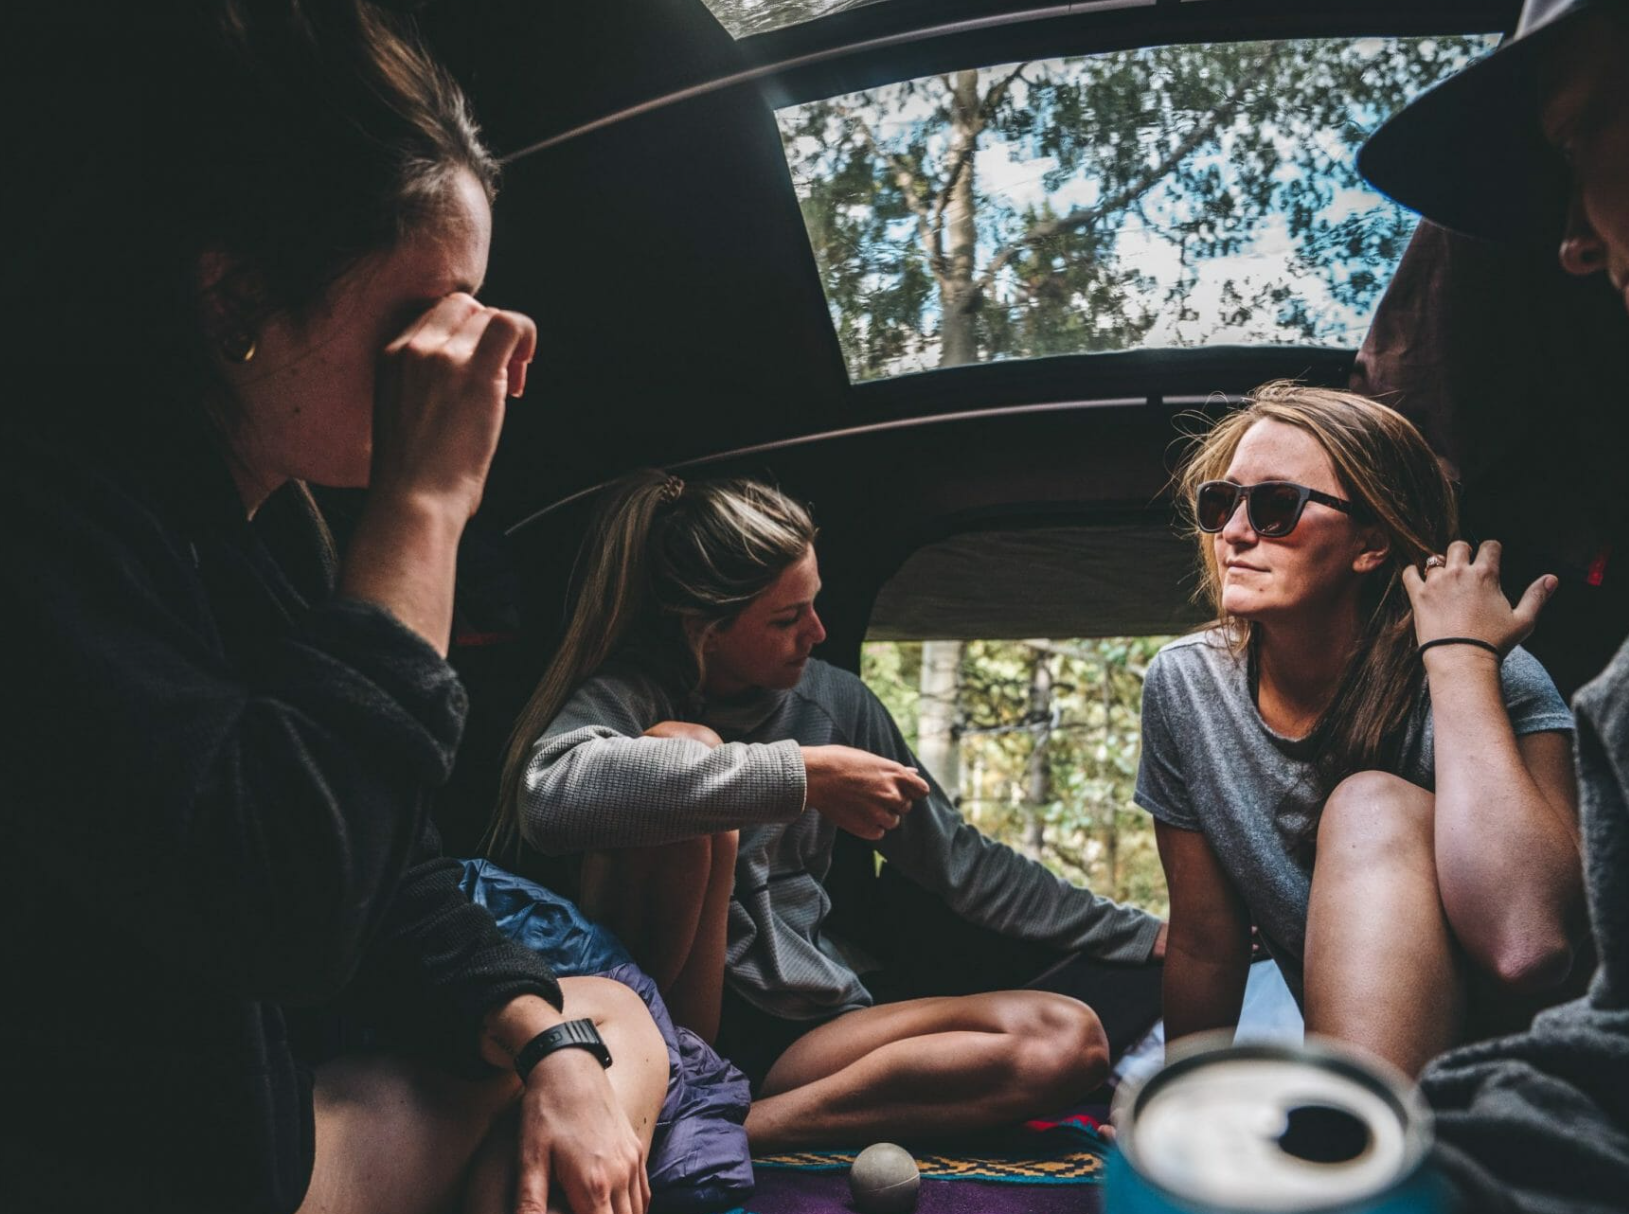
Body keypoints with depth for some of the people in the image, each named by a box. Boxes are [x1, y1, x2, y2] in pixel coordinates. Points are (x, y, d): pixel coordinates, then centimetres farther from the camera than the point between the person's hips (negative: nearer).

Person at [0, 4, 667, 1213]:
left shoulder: (276, 512, 4)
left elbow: (388, 870, 8)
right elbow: (284, 903, -34)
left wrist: (550, 1043, -7)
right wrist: (426, 502, -28)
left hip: (264, 1083, 9)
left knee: (612, 1021, 9)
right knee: (613, 1025, -8)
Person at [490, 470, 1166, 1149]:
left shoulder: (833, 701, 6)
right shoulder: (632, 689, -8)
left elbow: (958, 860, 15)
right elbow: (553, 792, -34)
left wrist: (1145, 938, 14)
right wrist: (803, 774, -31)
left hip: (802, 1031, 5)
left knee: (1071, 1041, -17)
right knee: (684, 743, -25)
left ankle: (735, 1129, -22)